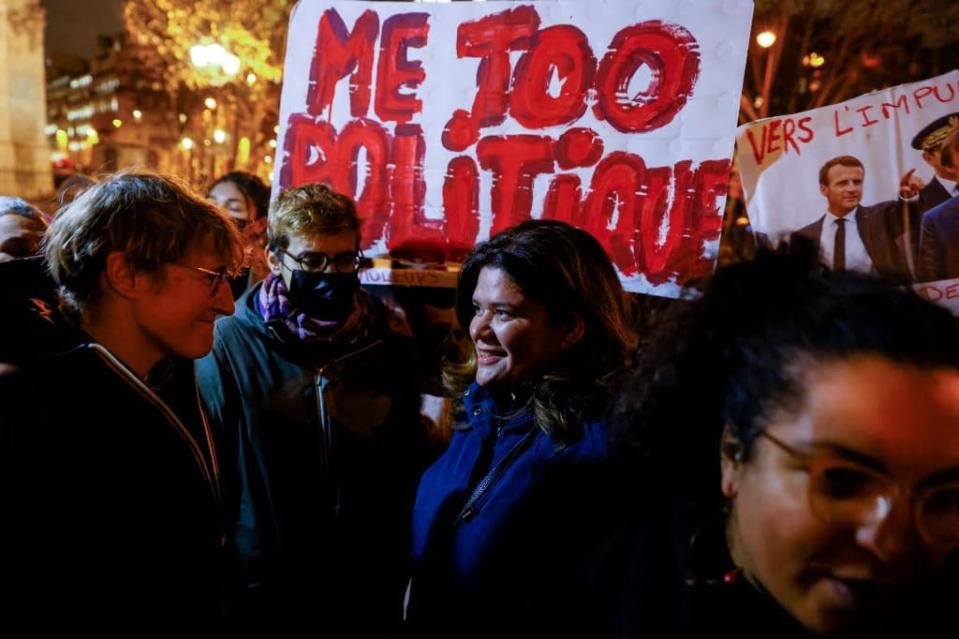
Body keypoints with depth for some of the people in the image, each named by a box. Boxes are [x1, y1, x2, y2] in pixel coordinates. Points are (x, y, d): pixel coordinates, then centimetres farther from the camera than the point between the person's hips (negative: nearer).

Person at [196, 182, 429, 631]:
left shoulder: (389, 351, -1)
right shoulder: (229, 343, -10)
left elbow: (408, 474, 7)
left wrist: (399, 575, 6)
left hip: (368, 593, 3)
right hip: (261, 592, -2)